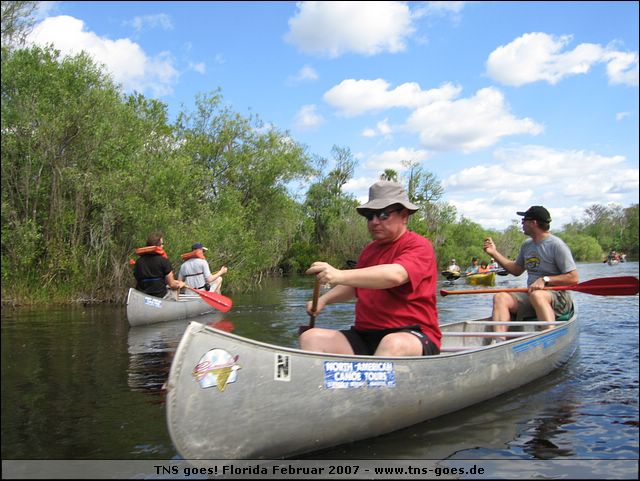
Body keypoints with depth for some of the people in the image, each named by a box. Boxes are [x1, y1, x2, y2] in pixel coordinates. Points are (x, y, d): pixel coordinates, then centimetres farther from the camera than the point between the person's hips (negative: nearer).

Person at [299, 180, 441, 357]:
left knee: (393, 344, -41)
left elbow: (395, 276, -26)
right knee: (311, 337, -15)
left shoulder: (419, 246, -4)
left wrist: (340, 275, -36)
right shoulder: (369, 249, 20)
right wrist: (323, 299, 17)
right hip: (364, 337, 7)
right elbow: (354, 287, 36)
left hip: (413, 336, -6)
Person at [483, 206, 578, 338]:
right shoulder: (526, 245, 14)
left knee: (536, 295, -39)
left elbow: (573, 278, -13)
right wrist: (494, 253, 22)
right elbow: (516, 270, 27)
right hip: (530, 294, 7)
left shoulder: (556, 245, -9)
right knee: (500, 297, -17)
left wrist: (545, 280, -21)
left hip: (558, 297, -7)